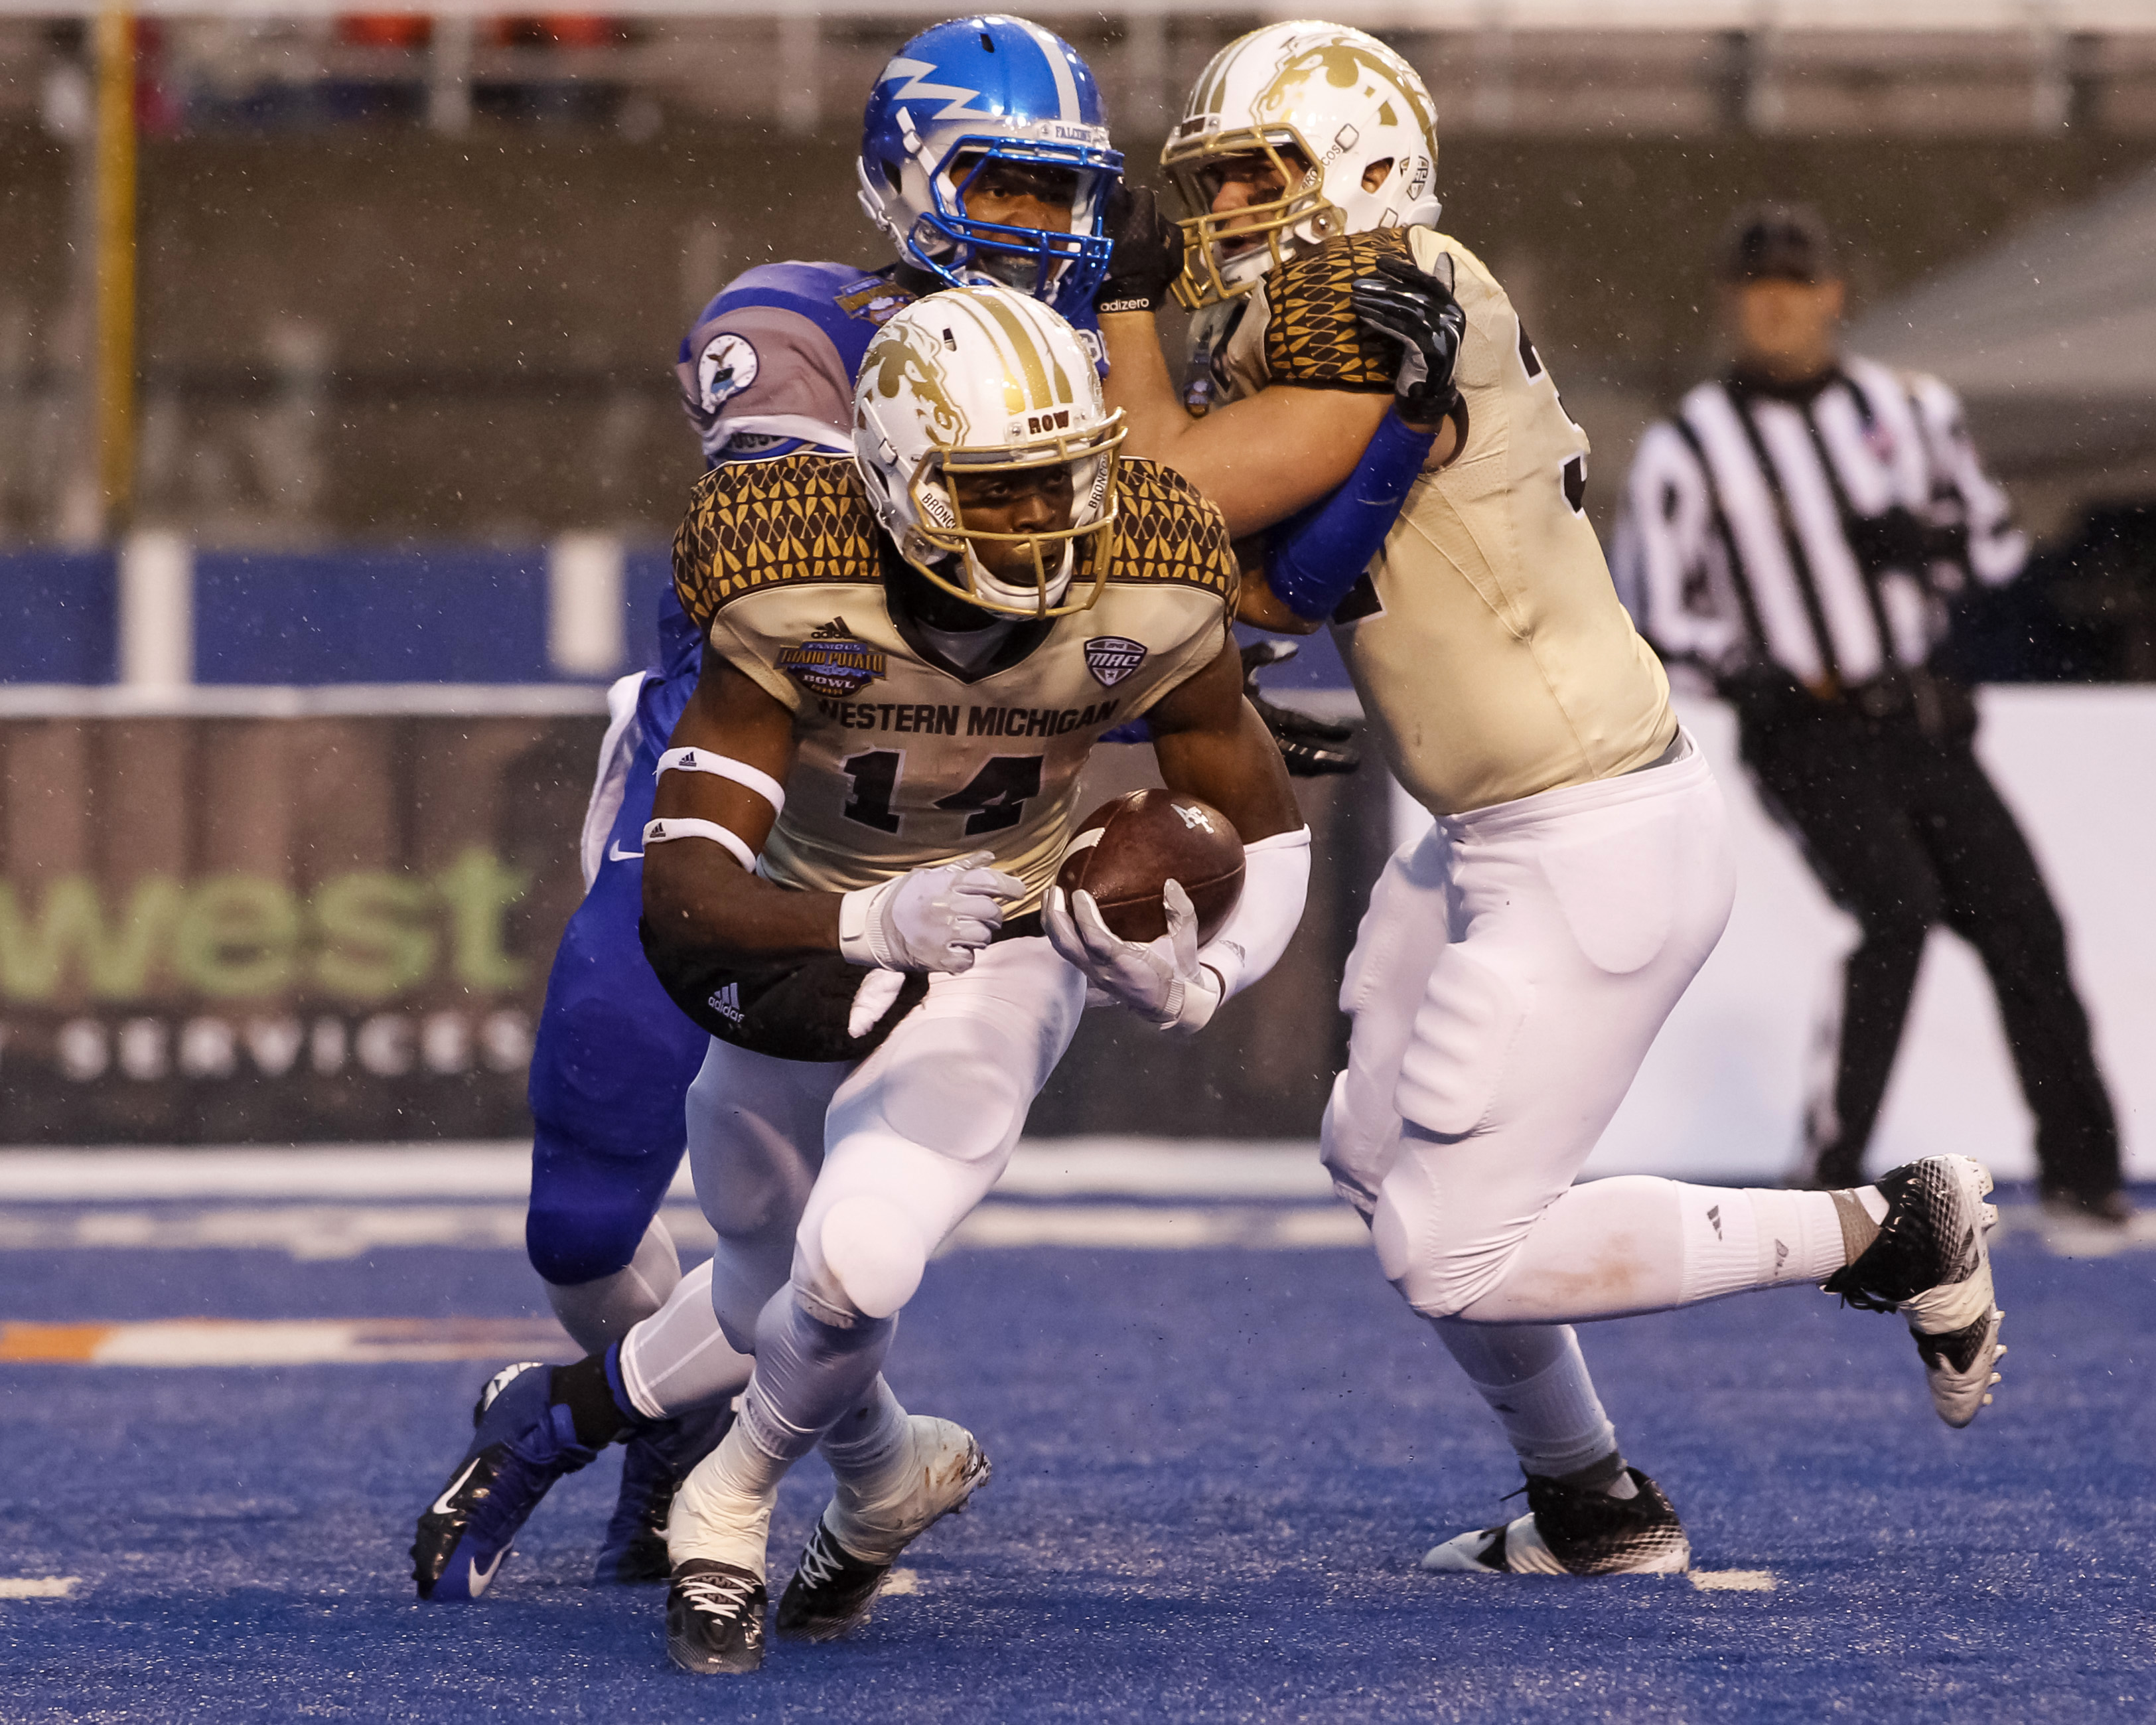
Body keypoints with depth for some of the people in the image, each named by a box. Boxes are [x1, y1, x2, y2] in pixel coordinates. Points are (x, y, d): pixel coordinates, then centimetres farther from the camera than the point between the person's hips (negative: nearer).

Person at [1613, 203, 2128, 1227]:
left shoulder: (1911, 409, 9)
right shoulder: (1686, 449, -2)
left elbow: (1998, 544, 14)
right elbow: (1661, 613, -1)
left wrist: (1924, 538, -8)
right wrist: (1749, 671, -19)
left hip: (1925, 731, 4)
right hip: (1808, 738, -4)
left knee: (2019, 919, -3)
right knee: (1899, 907, -25)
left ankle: (2079, 1169, 11)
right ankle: (1828, 1173, -20)